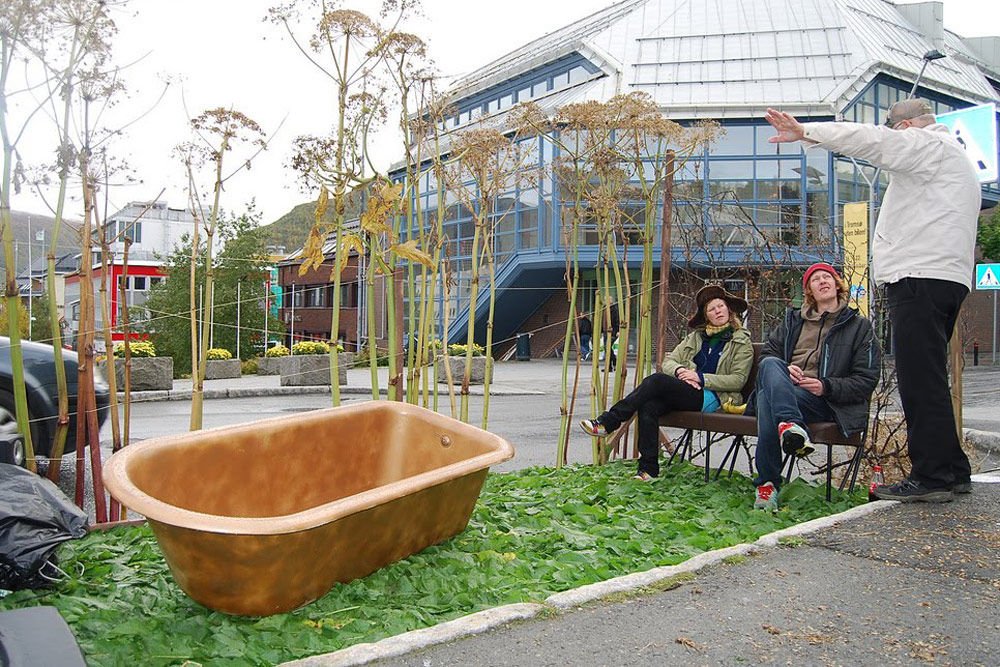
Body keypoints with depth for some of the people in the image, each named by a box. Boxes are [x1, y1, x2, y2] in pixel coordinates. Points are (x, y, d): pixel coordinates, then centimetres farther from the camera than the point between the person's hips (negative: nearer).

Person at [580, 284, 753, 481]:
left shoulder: (742, 342, 8)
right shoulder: (695, 337, 23)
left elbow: (738, 380, -2)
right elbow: (668, 361, 17)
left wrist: (701, 378, -11)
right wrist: (680, 371, -7)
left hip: (712, 398, -5)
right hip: (685, 393, 5)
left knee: (657, 380, -28)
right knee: (648, 407, -29)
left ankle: (608, 423, -28)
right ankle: (648, 469, -27)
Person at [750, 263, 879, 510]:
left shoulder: (859, 326, 18)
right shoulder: (793, 320, 29)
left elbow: (867, 380, 9)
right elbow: (767, 354, 21)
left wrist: (827, 386, -10)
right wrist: (781, 370, -4)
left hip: (824, 400, -3)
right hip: (783, 387, 3)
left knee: (768, 399, -37)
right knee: (770, 364, -34)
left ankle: (767, 483, -40)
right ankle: (791, 426, -55)